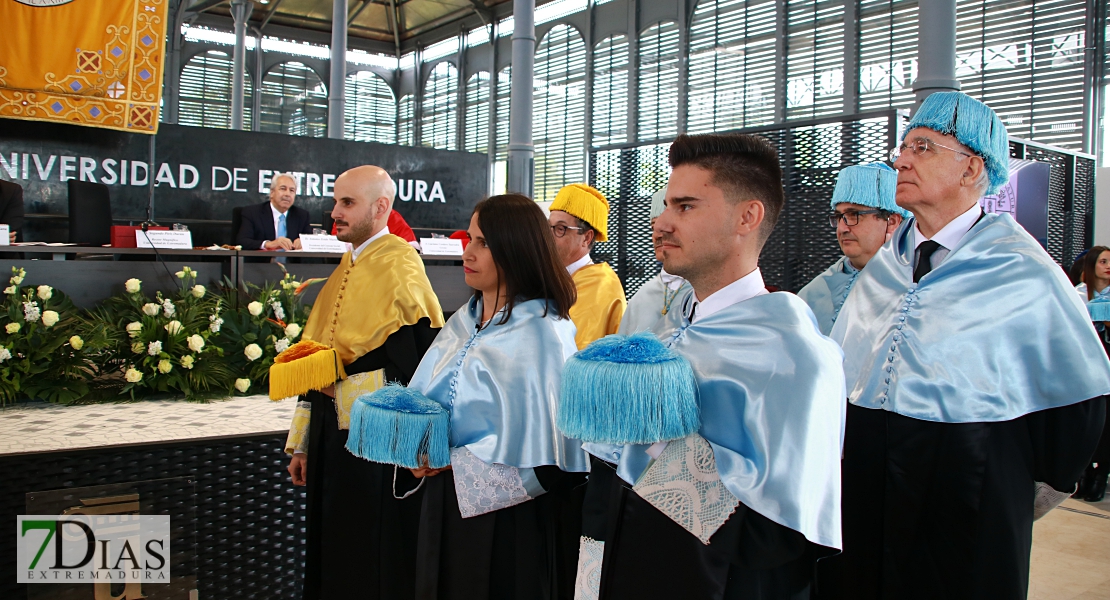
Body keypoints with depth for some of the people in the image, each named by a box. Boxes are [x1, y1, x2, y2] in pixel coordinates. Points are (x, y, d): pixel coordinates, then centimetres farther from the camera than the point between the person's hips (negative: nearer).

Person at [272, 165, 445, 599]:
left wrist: (347, 381, -18)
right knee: (331, 555, 17)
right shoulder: (347, 269, 14)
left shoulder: (398, 266, -12)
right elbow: (315, 356, 17)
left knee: (373, 563, 3)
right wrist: (303, 444, 18)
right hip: (332, 431, 8)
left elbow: (422, 354, -21)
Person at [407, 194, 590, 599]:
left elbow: (541, 453, -21)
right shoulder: (464, 321, 6)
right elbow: (428, 400, 15)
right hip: (446, 510, 7)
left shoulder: (542, 335, -17)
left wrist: (455, 462, -18)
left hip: (507, 522, -7)